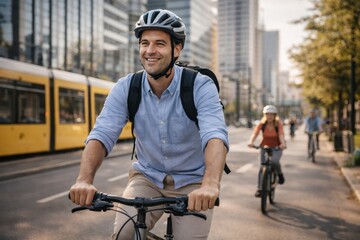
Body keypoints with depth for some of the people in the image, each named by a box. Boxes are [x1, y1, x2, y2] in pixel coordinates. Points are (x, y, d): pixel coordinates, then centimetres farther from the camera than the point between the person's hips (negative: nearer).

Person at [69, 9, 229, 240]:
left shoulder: (201, 86, -18)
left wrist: (210, 184, -51)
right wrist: (85, 179, -37)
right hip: (147, 178, 2)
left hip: (192, 182, -1)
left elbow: (215, 135, -33)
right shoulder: (126, 88, -10)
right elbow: (101, 134, -19)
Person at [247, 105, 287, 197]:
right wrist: (251, 142, -45)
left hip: (277, 147, -2)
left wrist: (283, 143, -50)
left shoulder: (278, 123, -15)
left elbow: (281, 134, -29)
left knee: (274, 161, -30)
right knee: (262, 167, -7)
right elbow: (255, 133, -24)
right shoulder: (262, 123, -13)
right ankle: (259, 189, 3)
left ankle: (279, 173, 2)